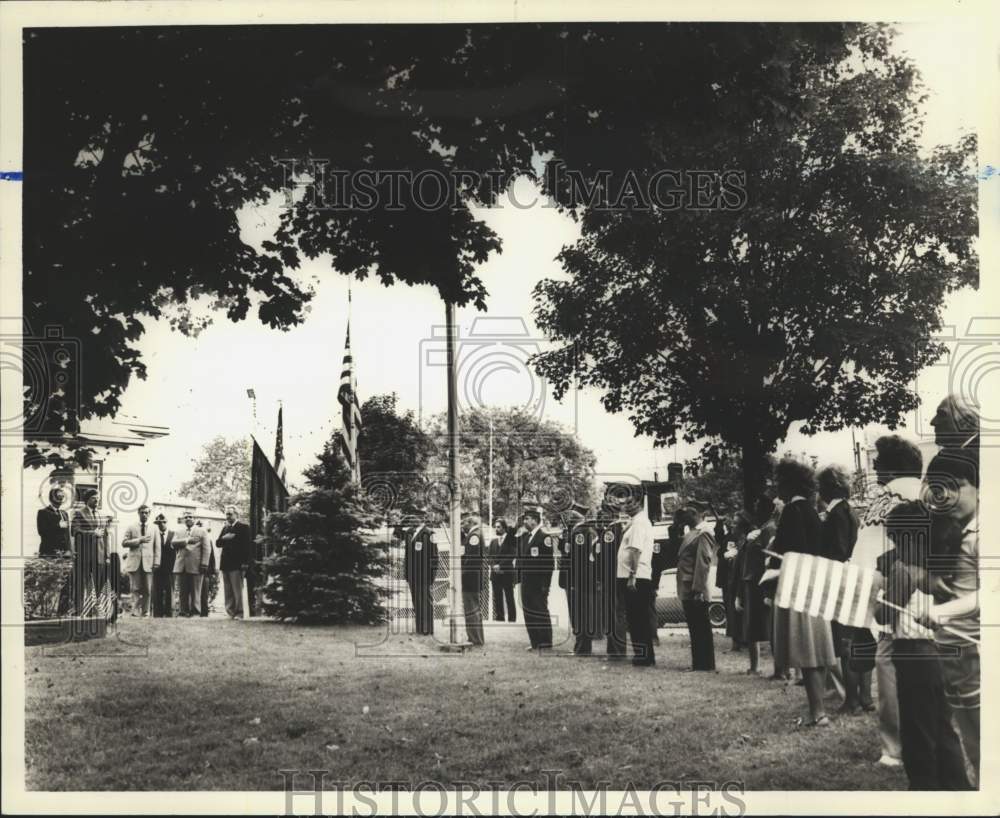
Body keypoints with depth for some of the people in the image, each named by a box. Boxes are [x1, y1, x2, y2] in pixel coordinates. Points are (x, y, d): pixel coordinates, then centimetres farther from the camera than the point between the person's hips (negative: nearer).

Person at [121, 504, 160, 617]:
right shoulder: (131, 527, 9)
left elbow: (157, 546, 8)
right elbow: (124, 542, 0)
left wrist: (156, 562, -2)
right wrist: (139, 540, -11)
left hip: (148, 563, 1)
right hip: (134, 562, -1)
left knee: (147, 590, 0)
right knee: (135, 589, -2)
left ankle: (145, 612, 6)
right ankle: (135, 611, -1)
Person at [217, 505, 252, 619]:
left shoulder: (243, 527, -1)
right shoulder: (225, 528, 19)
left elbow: (246, 546, -7)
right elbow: (218, 544, 14)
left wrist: (245, 563, -14)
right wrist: (223, 538, -9)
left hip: (237, 564, -6)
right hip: (225, 563, 6)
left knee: (237, 590, -7)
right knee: (227, 591, 6)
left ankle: (239, 613, -4)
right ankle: (230, 612, 10)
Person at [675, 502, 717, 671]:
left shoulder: (703, 534, -12)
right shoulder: (690, 533, 18)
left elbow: (703, 563, -20)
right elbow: (681, 558, 17)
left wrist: (698, 590, -23)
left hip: (695, 592, -10)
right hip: (686, 591, 10)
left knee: (701, 629, -4)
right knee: (694, 629, 13)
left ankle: (705, 664, 1)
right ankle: (698, 663, 18)